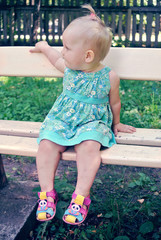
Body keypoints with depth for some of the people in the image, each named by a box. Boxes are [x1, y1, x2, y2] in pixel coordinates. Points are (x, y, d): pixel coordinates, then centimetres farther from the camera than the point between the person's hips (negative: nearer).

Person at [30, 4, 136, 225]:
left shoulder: (109, 77, -8)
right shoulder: (69, 68, 3)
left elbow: (114, 103, 9)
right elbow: (57, 59, 29)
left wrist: (116, 125, 22)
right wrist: (44, 47, 41)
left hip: (92, 122, -3)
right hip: (61, 120, 4)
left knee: (89, 146, -35)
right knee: (47, 144, -23)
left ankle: (81, 197, -25)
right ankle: (47, 193, -12)